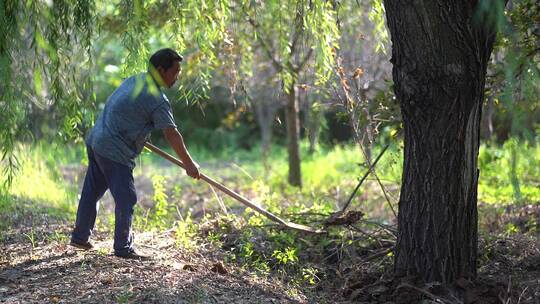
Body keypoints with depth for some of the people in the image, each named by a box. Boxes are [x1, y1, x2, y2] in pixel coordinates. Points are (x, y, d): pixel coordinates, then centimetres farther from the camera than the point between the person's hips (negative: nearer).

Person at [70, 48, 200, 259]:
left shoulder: (136, 80, 12)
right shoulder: (157, 99, -15)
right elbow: (172, 134, -15)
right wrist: (189, 164, -9)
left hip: (96, 142, 9)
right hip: (115, 152, -9)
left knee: (91, 192, 18)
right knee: (126, 199, -3)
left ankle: (80, 236, 29)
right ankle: (123, 248, 1)